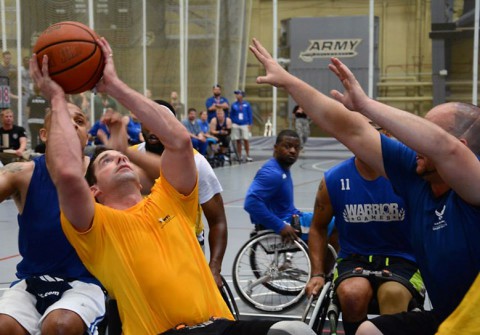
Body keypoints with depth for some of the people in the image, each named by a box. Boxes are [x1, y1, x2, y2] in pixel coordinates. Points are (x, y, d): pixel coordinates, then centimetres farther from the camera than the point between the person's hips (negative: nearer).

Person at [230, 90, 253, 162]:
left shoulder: (247, 104, 0)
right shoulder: (234, 105, 4)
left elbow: (250, 114, 3)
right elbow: (231, 115, 10)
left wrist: (250, 124, -2)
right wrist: (231, 124, 5)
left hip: (245, 124, -2)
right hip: (236, 125, 2)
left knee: (246, 140, -4)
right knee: (238, 141, 5)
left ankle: (248, 156, 2)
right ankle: (239, 156, 12)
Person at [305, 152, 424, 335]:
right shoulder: (333, 180, 1)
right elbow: (318, 228, 15)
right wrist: (317, 274, 7)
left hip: (400, 260, -1)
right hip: (354, 259, 2)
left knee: (393, 294, -36)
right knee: (352, 294, -33)